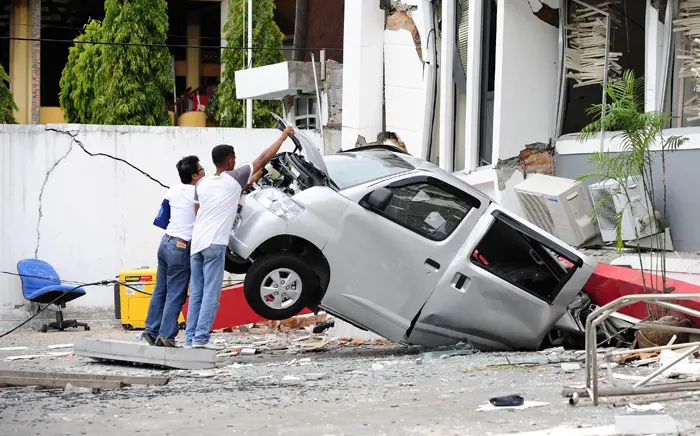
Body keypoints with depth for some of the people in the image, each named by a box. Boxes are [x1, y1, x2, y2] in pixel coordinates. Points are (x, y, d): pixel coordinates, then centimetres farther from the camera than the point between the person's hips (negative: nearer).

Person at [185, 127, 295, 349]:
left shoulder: (202, 183, 13)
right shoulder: (234, 178, -3)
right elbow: (263, 159, 2)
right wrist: (284, 136, 12)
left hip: (196, 242, 6)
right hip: (215, 244, -6)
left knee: (196, 294, 9)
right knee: (211, 294, -5)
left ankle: (190, 338, 8)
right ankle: (201, 338, -9)